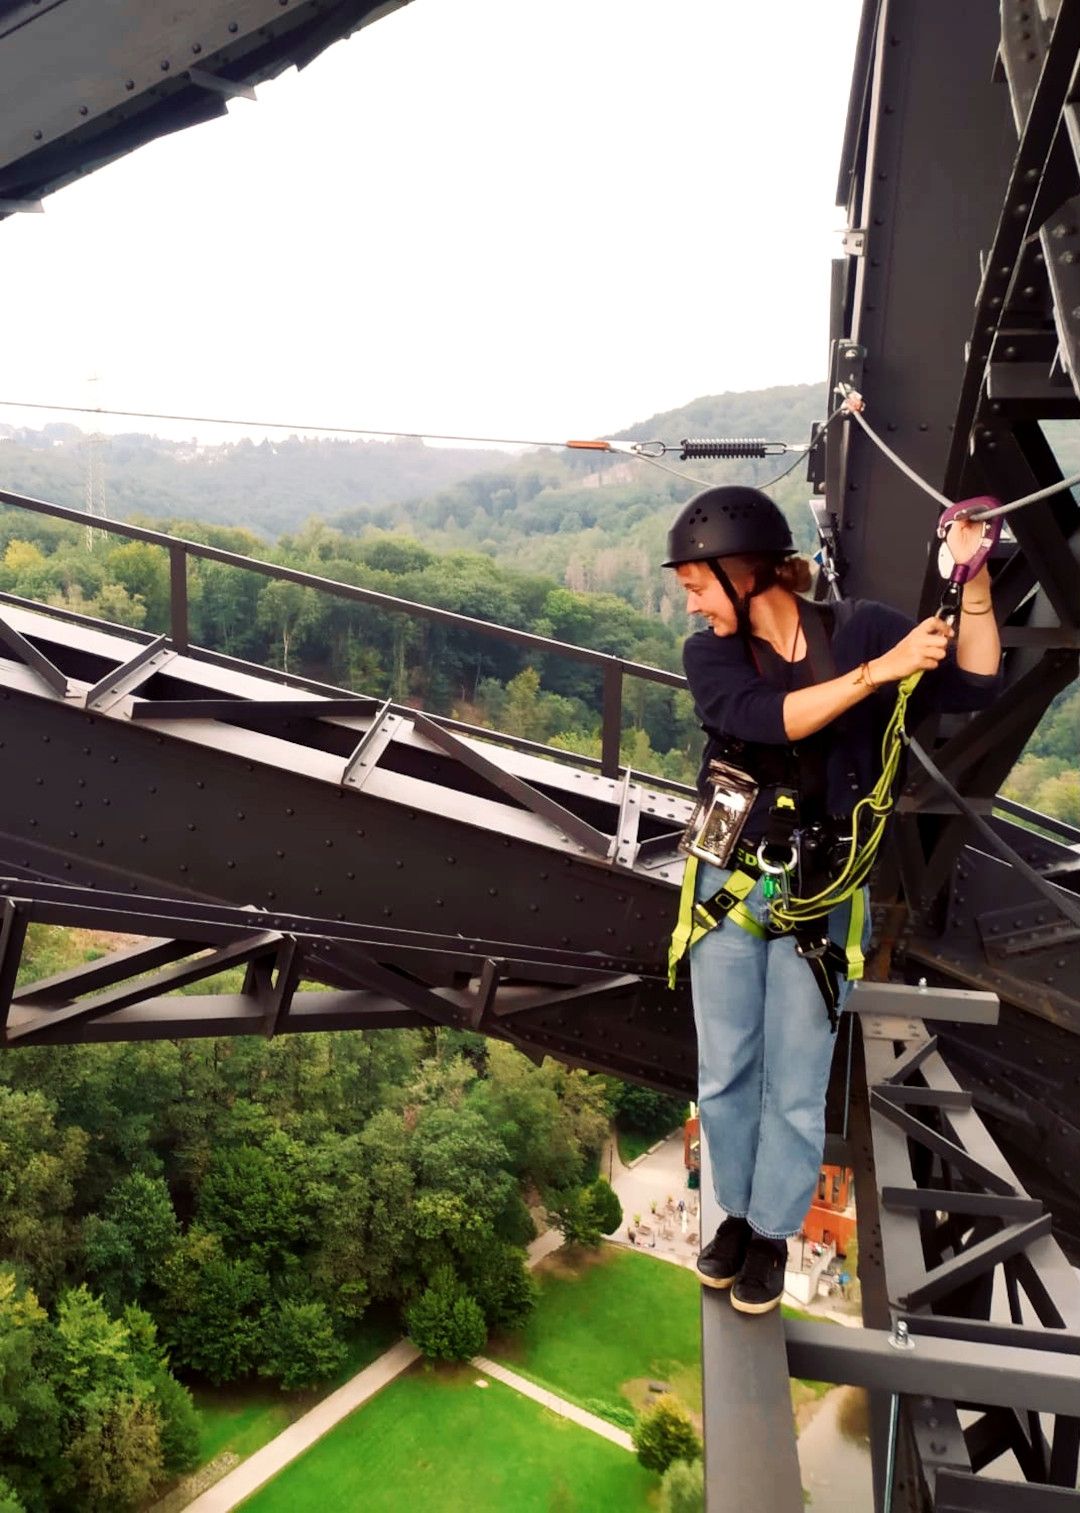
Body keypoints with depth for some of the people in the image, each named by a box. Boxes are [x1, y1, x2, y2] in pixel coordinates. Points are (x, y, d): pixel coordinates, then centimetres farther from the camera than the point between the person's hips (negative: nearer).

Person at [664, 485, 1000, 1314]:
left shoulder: (860, 626, -7)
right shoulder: (710, 655, -6)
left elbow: (974, 686, -6)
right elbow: (766, 718, -24)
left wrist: (972, 579, -17)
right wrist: (878, 670, -30)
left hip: (820, 894, -1)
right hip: (730, 886, 2)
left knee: (795, 1084, 7)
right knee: (725, 1075, 12)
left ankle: (772, 1235, 30)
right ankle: (738, 1213, 36)